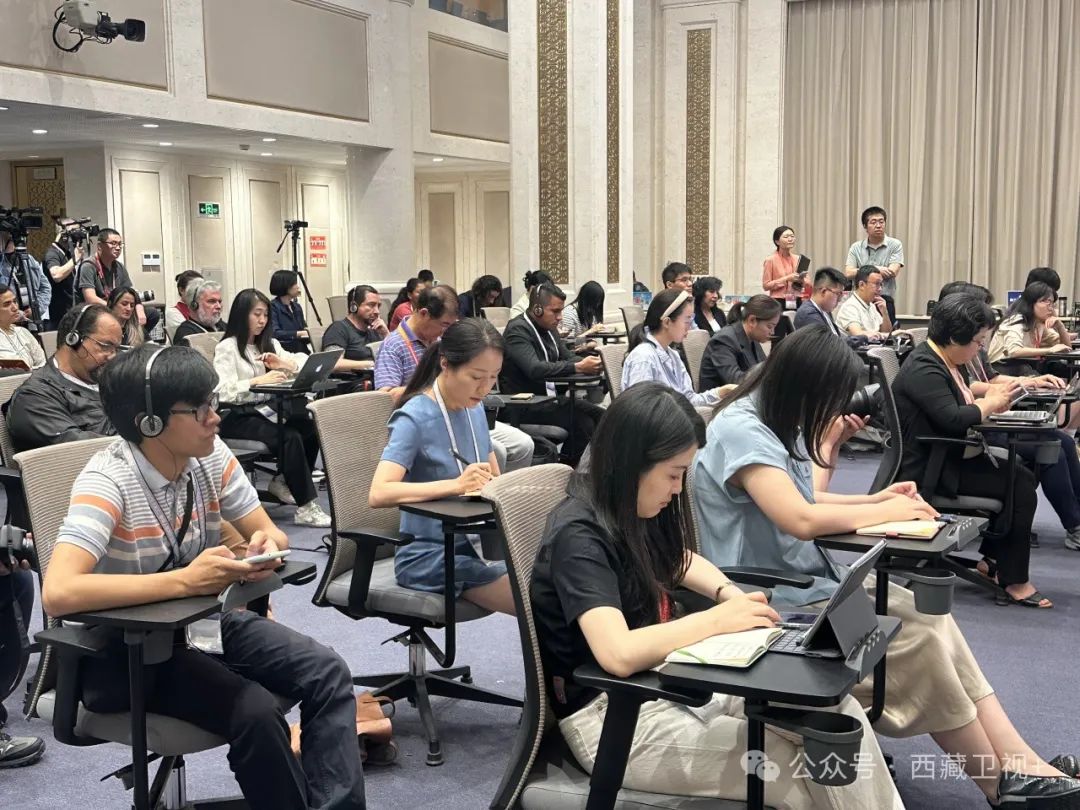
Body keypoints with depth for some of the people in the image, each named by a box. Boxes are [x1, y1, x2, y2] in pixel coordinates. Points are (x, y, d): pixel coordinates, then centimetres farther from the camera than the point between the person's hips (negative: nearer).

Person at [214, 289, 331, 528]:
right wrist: (259, 380, -27)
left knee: (311, 426, -22)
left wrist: (284, 363, -7)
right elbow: (222, 391, -18)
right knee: (290, 437, -31)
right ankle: (306, 507, -28)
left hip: (265, 410, 7)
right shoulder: (226, 348, -3)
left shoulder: (269, 344, 19)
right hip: (236, 416, -7)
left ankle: (283, 481, -1)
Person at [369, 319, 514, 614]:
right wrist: (455, 485, -38)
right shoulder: (415, 418, -15)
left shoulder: (475, 409, 6)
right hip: (428, 556, -7)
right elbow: (378, 494, -27)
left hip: (472, 543, 7)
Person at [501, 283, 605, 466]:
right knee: (582, 422, -25)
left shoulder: (549, 328, 12)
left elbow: (567, 357, 14)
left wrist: (589, 362, -10)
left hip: (550, 398, 9)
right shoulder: (517, 330, -17)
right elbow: (534, 369, -30)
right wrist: (578, 368, -34)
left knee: (600, 415, -5)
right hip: (525, 407, -9)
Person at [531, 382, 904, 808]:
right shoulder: (578, 536, -22)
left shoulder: (628, 510, 4)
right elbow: (619, 654, -34)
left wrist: (728, 592, 2)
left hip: (665, 680, 8)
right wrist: (717, 619, -23)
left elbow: (680, 560, 24)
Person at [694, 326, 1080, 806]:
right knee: (920, 637, -14)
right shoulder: (740, 430, -20)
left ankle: (1020, 765, -8)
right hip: (771, 602, -9)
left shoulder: (777, 422, 9)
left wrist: (873, 500, 3)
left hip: (806, 581, 9)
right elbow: (801, 519, -29)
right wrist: (883, 512, -15)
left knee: (931, 617, -7)